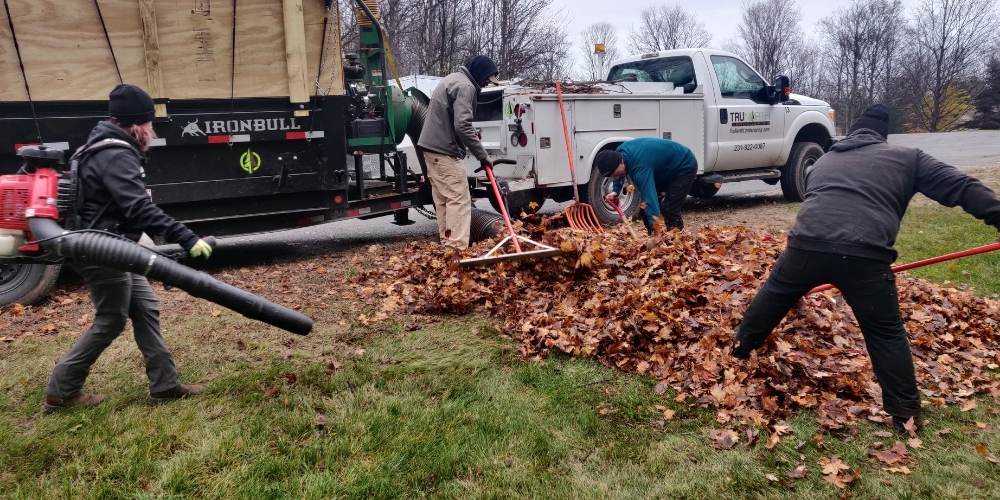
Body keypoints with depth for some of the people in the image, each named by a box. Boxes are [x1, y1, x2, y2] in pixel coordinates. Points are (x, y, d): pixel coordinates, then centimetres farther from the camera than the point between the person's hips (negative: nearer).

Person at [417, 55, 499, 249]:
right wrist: (482, 155, -18)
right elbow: (462, 125, -23)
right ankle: (458, 249, -14)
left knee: (442, 198, 11)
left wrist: (473, 132, 13)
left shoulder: (453, 79, 20)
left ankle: (447, 244, 16)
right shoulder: (465, 86, -13)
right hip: (445, 151, -10)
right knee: (459, 198, -11)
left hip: (432, 147, 10)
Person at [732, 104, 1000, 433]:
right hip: (865, 255, -2)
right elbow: (960, 188, 12)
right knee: (886, 333, 14)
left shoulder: (824, 161, 31)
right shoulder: (906, 157, 19)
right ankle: (905, 414, 21)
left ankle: (739, 350, 46)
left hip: (807, 244, 3)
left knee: (772, 297, 28)